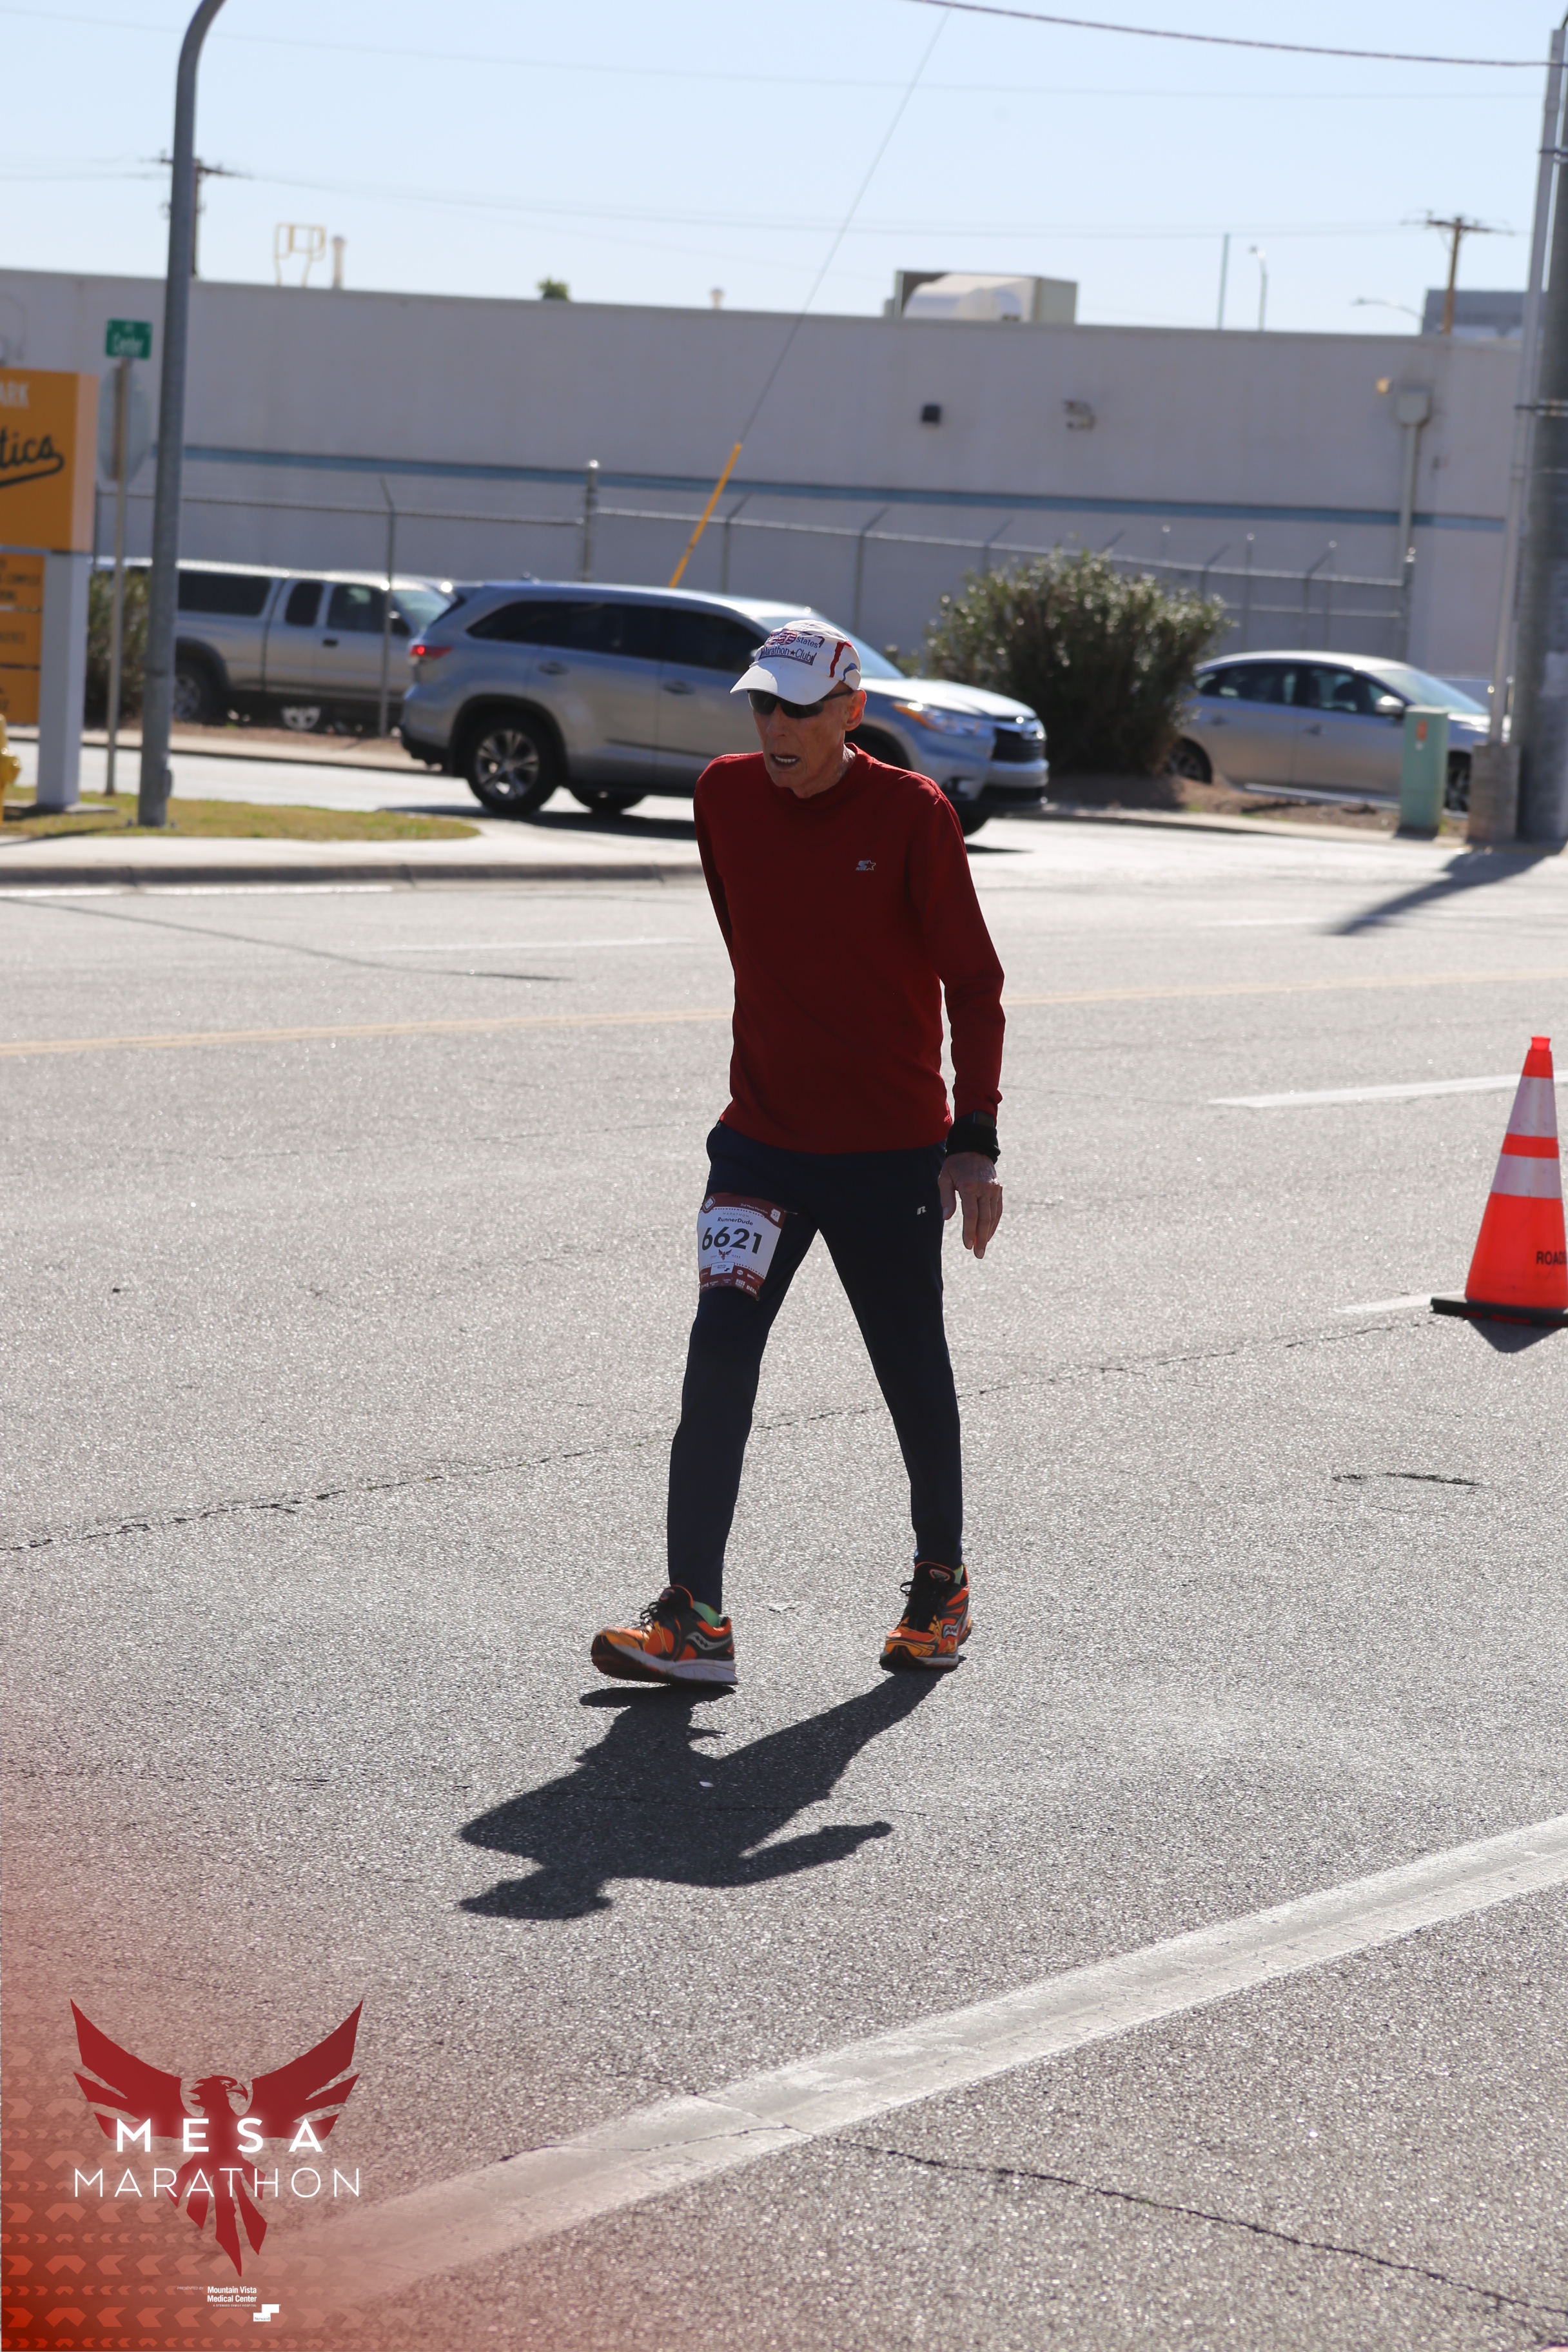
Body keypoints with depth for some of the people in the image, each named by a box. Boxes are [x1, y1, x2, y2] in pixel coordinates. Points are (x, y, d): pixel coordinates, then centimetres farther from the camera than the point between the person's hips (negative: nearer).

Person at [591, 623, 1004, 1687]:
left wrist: (974, 1142, -13)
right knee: (719, 1353, -12)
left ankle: (942, 1582, 32)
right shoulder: (726, 794, 1)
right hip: (762, 1140, 3)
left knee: (915, 1375, 10)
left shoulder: (912, 813, -11)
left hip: (893, 1154, -3)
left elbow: (973, 980, -8)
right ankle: (695, 1619, -13)